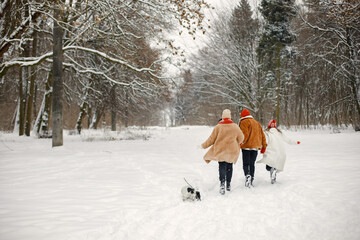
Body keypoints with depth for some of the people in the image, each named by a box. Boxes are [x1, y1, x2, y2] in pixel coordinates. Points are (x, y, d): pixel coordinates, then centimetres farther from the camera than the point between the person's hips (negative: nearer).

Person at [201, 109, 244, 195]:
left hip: (220, 150, -1)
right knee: (229, 166, 16)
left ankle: (222, 183, -19)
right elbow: (241, 138, 4)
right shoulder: (235, 126, -4)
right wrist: (236, 143, 24)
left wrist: (203, 146, 7)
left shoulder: (218, 127, -8)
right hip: (232, 150, 2)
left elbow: (211, 139, -5)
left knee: (222, 167, 1)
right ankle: (228, 184, 22)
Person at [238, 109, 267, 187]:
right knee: (252, 164, 12)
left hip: (247, 146, -6)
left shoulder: (244, 122, -2)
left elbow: (245, 134, -18)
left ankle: (247, 175, -27)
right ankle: (251, 181, 11)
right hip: (255, 146, 6)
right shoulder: (257, 123, 21)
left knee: (245, 163, -4)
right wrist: (264, 146, 22)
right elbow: (262, 135, 19)